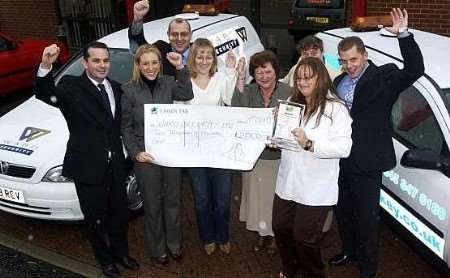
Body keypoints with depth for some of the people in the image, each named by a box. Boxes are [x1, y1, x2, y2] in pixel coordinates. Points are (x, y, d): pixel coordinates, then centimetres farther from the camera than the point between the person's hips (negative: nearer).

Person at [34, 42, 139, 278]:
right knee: (96, 219, 13)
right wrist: (45, 66, -48)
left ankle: (121, 252, 43)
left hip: (115, 165, 5)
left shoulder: (116, 88, 7)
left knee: (119, 214, 20)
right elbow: (45, 94, -31)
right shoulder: (72, 86, -11)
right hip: (88, 167, -5)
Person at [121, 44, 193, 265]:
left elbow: (186, 95, -18)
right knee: (152, 205, 12)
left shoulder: (168, 83, 0)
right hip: (146, 157, -2)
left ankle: (174, 244, 38)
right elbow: (126, 127, -3)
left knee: (173, 201, 16)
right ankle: (158, 249, 33)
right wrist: (136, 153, -13)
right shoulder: (129, 90, -6)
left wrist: (180, 68, -20)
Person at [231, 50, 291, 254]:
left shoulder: (288, 92, -9)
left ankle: (276, 234, 31)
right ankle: (263, 233, 36)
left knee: (276, 197, 7)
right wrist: (240, 81, -22)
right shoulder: (249, 91, -1)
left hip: (279, 156, -3)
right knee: (256, 195, 15)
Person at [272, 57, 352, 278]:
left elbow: (344, 148, -21)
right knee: (280, 228, 18)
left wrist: (309, 144, -30)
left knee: (305, 237, 4)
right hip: (287, 183, 6)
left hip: (315, 190, -6)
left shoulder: (336, 108, -12)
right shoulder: (292, 103, 7)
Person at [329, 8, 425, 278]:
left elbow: (415, 70, -26)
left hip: (366, 164, -6)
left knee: (367, 217, 7)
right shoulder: (339, 82, 8)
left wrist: (404, 34, -33)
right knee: (343, 211, 22)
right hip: (341, 161, 6)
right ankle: (349, 251, 45)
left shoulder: (384, 77, -10)